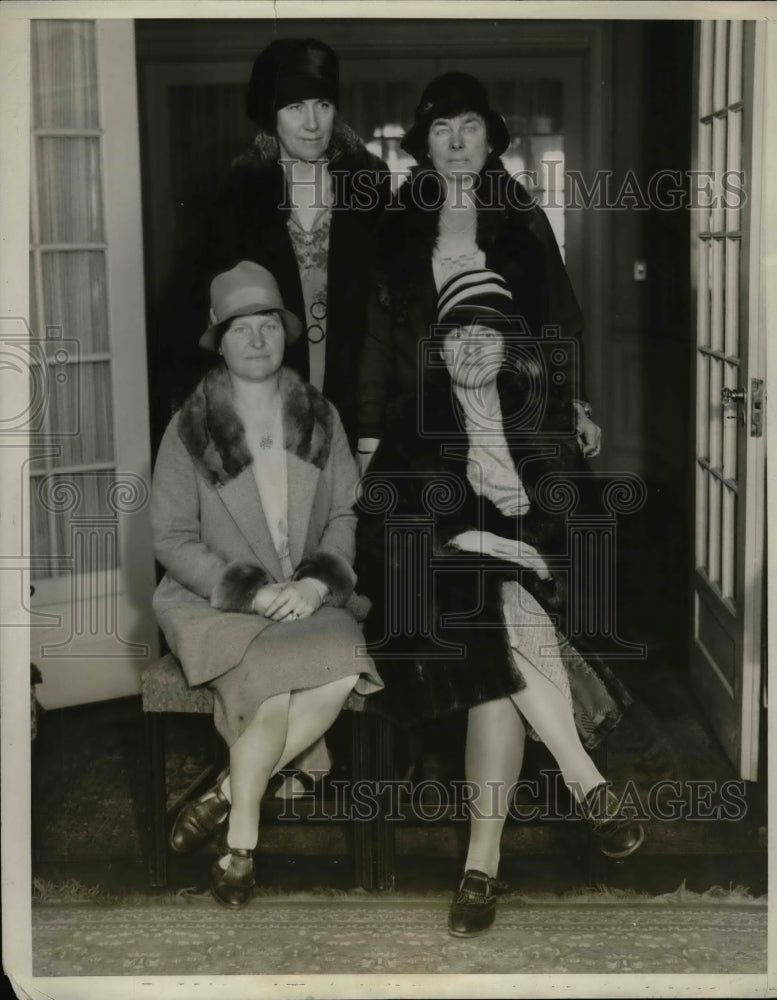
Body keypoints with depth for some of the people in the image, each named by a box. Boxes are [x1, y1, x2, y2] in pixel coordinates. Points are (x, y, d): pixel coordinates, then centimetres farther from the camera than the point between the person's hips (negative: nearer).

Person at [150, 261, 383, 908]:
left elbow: (348, 515, 8)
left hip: (309, 600, 3)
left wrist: (318, 581, -11)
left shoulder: (320, 419, 11)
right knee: (275, 687, -31)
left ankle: (227, 793, -13)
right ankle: (241, 843, -11)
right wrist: (252, 590, -14)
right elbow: (173, 539, -2)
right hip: (215, 601, -3)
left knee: (344, 668, -29)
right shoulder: (189, 430, 1)